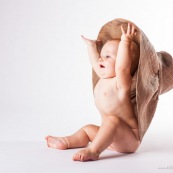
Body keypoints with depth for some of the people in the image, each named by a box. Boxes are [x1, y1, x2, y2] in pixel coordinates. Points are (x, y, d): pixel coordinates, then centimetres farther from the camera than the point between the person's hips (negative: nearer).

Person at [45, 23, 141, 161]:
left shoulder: (120, 83, -19)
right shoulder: (103, 79, 8)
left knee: (113, 119, -38)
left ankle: (93, 151, -46)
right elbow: (96, 64, 28)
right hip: (114, 138, 10)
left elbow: (122, 67, -42)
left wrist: (126, 42, -44)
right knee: (88, 129, 27)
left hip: (129, 139, -10)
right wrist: (91, 46, 37)